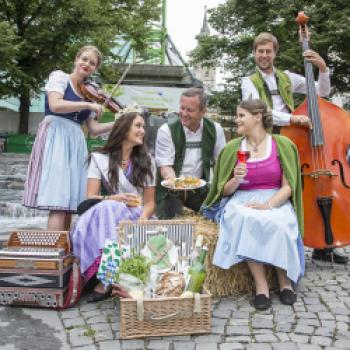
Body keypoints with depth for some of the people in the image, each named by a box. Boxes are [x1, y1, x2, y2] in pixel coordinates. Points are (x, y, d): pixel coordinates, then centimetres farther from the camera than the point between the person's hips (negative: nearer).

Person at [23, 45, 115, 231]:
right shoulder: (59, 76, 4)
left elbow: (93, 129, 14)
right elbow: (55, 105, -15)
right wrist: (89, 105, -11)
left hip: (76, 143, 6)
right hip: (55, 139, -6)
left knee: (68, 203, 2)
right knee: (58, 202, -17)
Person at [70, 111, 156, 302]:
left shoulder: (147, 161, 12)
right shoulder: (99, 158, 7)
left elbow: (150, 201, 8)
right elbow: (91, 197, -2)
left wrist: (143, 218, -15)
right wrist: (112, 199, -22)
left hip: (135, 218, 1)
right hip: (106, 215, 0)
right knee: (109, 208, -35)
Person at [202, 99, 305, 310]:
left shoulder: (282, 145, 3)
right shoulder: (232, 148, 8)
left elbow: (288, 186, -2)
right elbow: (224, 191, 9)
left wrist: (269, 204, -19)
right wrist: (236, 180, -13)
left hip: (275, 200, -1)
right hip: (241, 201, 1)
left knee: (278, 224, -34)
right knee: (247, 221, -34)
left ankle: (285, 280, -12)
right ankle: (261, 284, -26)